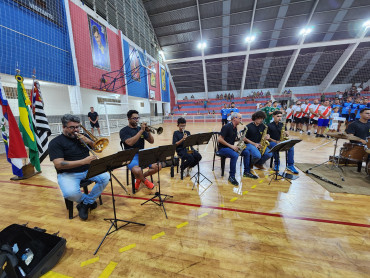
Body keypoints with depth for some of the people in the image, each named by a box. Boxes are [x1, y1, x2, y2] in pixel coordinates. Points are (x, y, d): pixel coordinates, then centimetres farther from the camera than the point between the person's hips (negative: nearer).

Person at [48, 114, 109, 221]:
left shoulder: (82, 137, 10)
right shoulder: (55, 143, -4)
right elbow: (59, 164, -16)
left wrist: (89, 142, -9)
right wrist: (83, 161, -28)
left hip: (88, 170, 4)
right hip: (68, 174, -4)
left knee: (105, 177, -20)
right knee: (71, 193, -33)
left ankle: (85, 203, -1)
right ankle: (90, 200, 1)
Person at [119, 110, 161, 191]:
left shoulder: (141, 128, 11)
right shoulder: (124, 131, -3)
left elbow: (151, 141, 6)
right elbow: (130, 143, -22)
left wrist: (148, 131, -11)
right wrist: (141, 131, -21)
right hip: (131, 156, -4)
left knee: (158, 166, -16)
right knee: (137, 171, -35)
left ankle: (139, 179, 11)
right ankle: (144, 180, 5)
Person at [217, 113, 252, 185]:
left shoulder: (235, 128, 10)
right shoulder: (226, 127, -18)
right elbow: (219, 139, -23)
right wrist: (231, 146, -22)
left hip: (231, 147, 9)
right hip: (223, 148, -9)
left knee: (246, 152, 1)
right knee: (235, 155, -33)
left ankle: (246, 172, 14)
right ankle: (231, 176, -20)